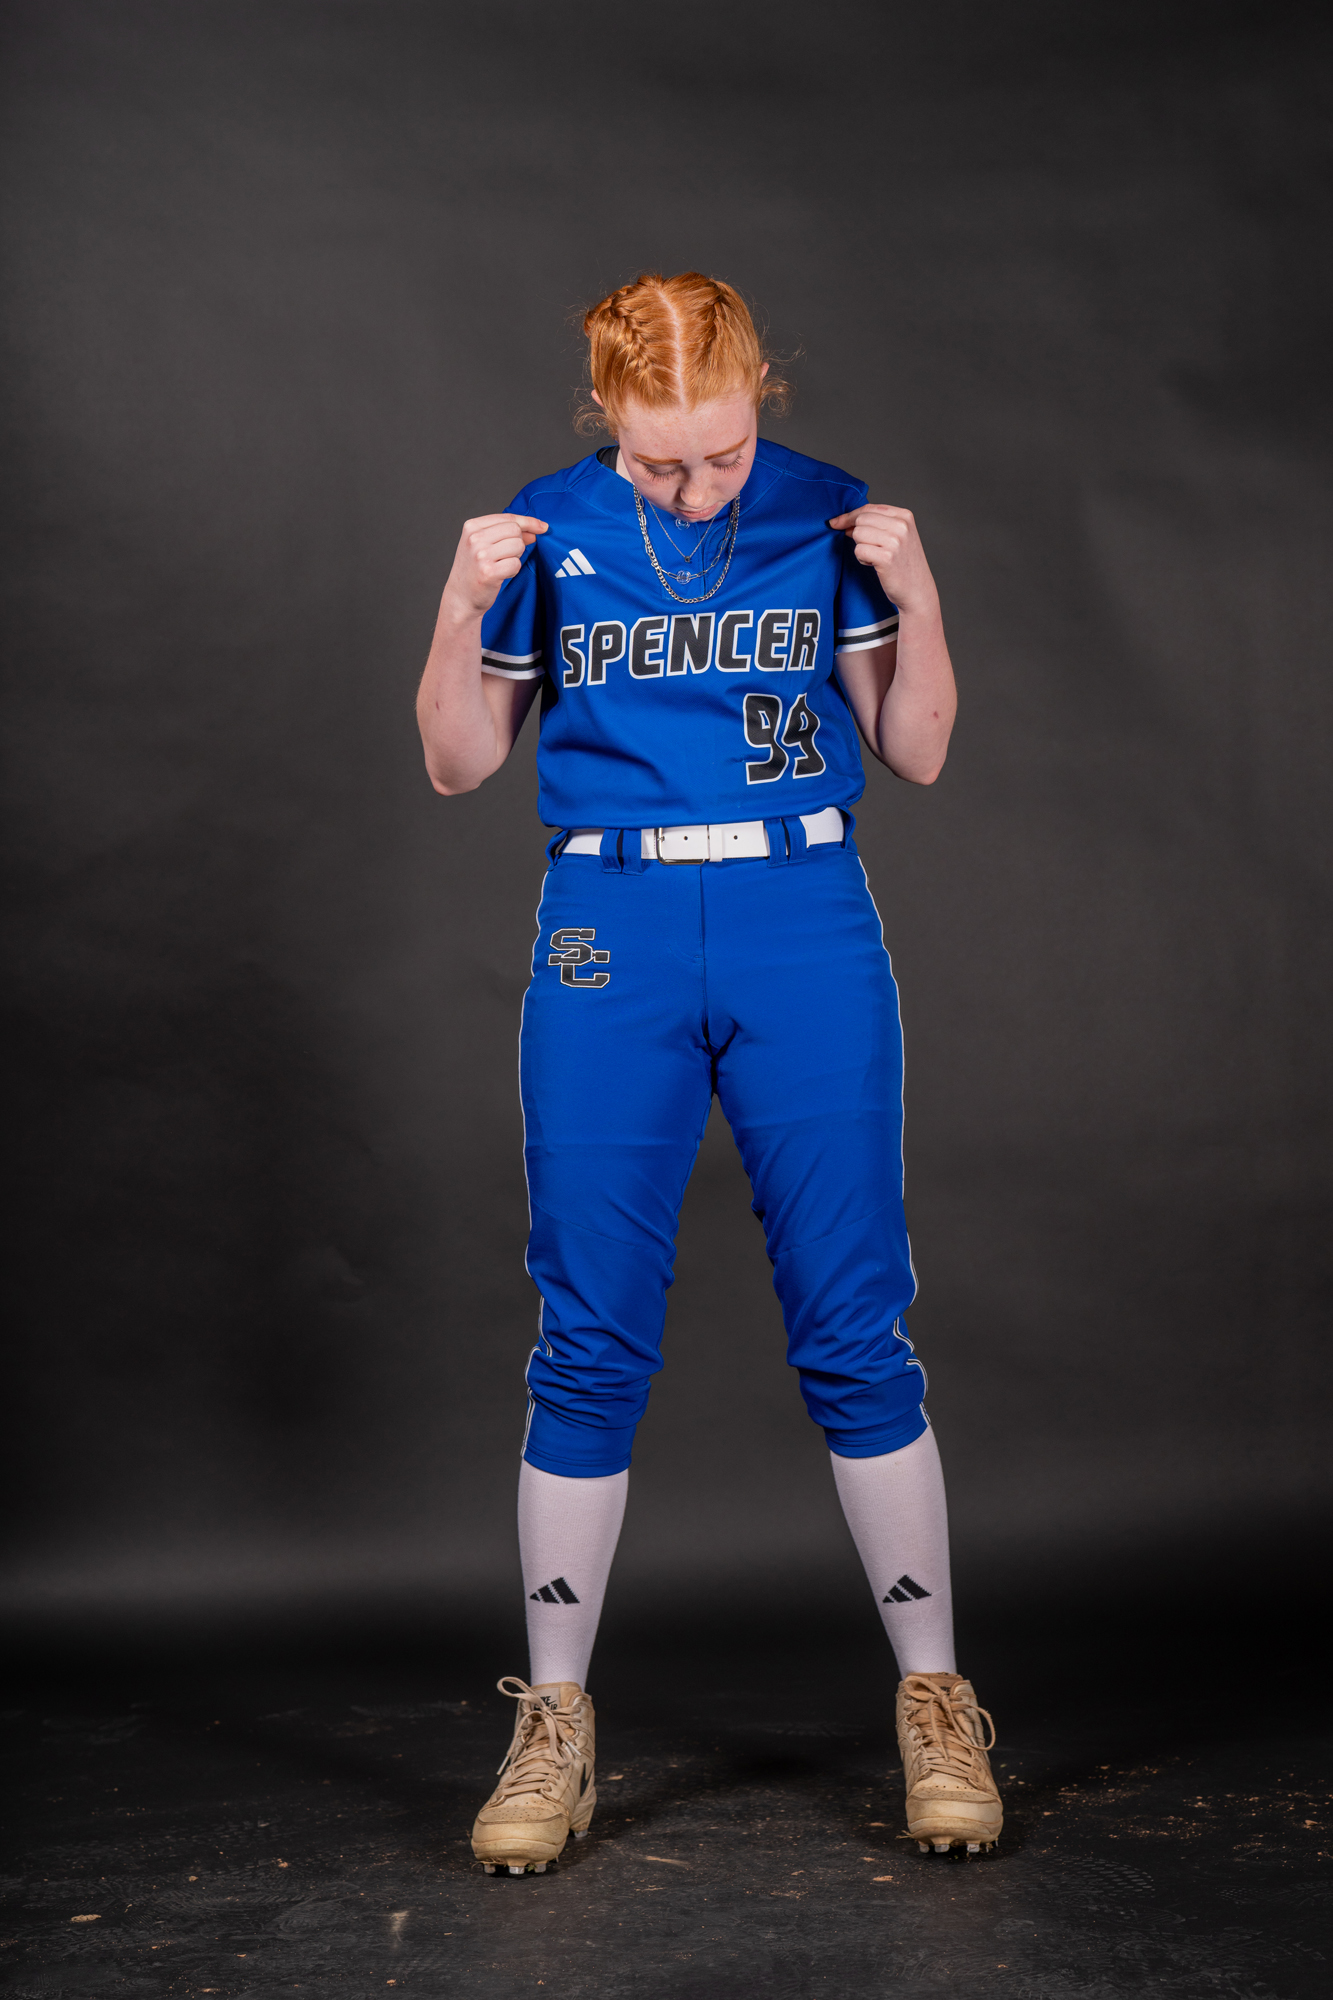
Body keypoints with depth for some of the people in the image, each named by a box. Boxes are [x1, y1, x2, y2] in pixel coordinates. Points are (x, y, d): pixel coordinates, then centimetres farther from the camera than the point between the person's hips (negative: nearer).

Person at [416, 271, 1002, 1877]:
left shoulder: (829, 516, 2)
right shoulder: (549, 531, 3)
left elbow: (916, 753, 5)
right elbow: (458, 765, 6)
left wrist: (914, 596, -10)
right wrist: (464, 607, -10)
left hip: (808, 930, 0)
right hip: (610, 935, 1)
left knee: (853, 1332, 0)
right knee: (590, 1341, 3)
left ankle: (935, 1700, 14)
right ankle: (555, 1723, 15)